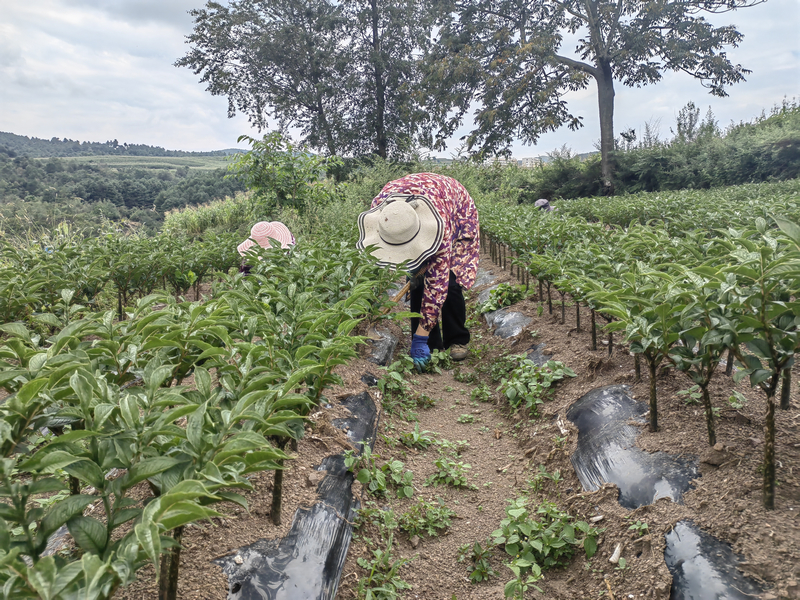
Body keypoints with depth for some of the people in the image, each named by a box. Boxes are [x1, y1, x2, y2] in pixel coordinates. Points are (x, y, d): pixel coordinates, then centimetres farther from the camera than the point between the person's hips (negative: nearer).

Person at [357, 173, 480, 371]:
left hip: (459, 214, -3)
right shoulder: (378, 207, -35)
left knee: (448, 281, -19)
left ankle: (458, 341, 3)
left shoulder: (440, 222, -46)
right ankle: (432, 347, -1)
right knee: (417, 280, -13)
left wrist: (420, 337, -44)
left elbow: (437, 282, -43)